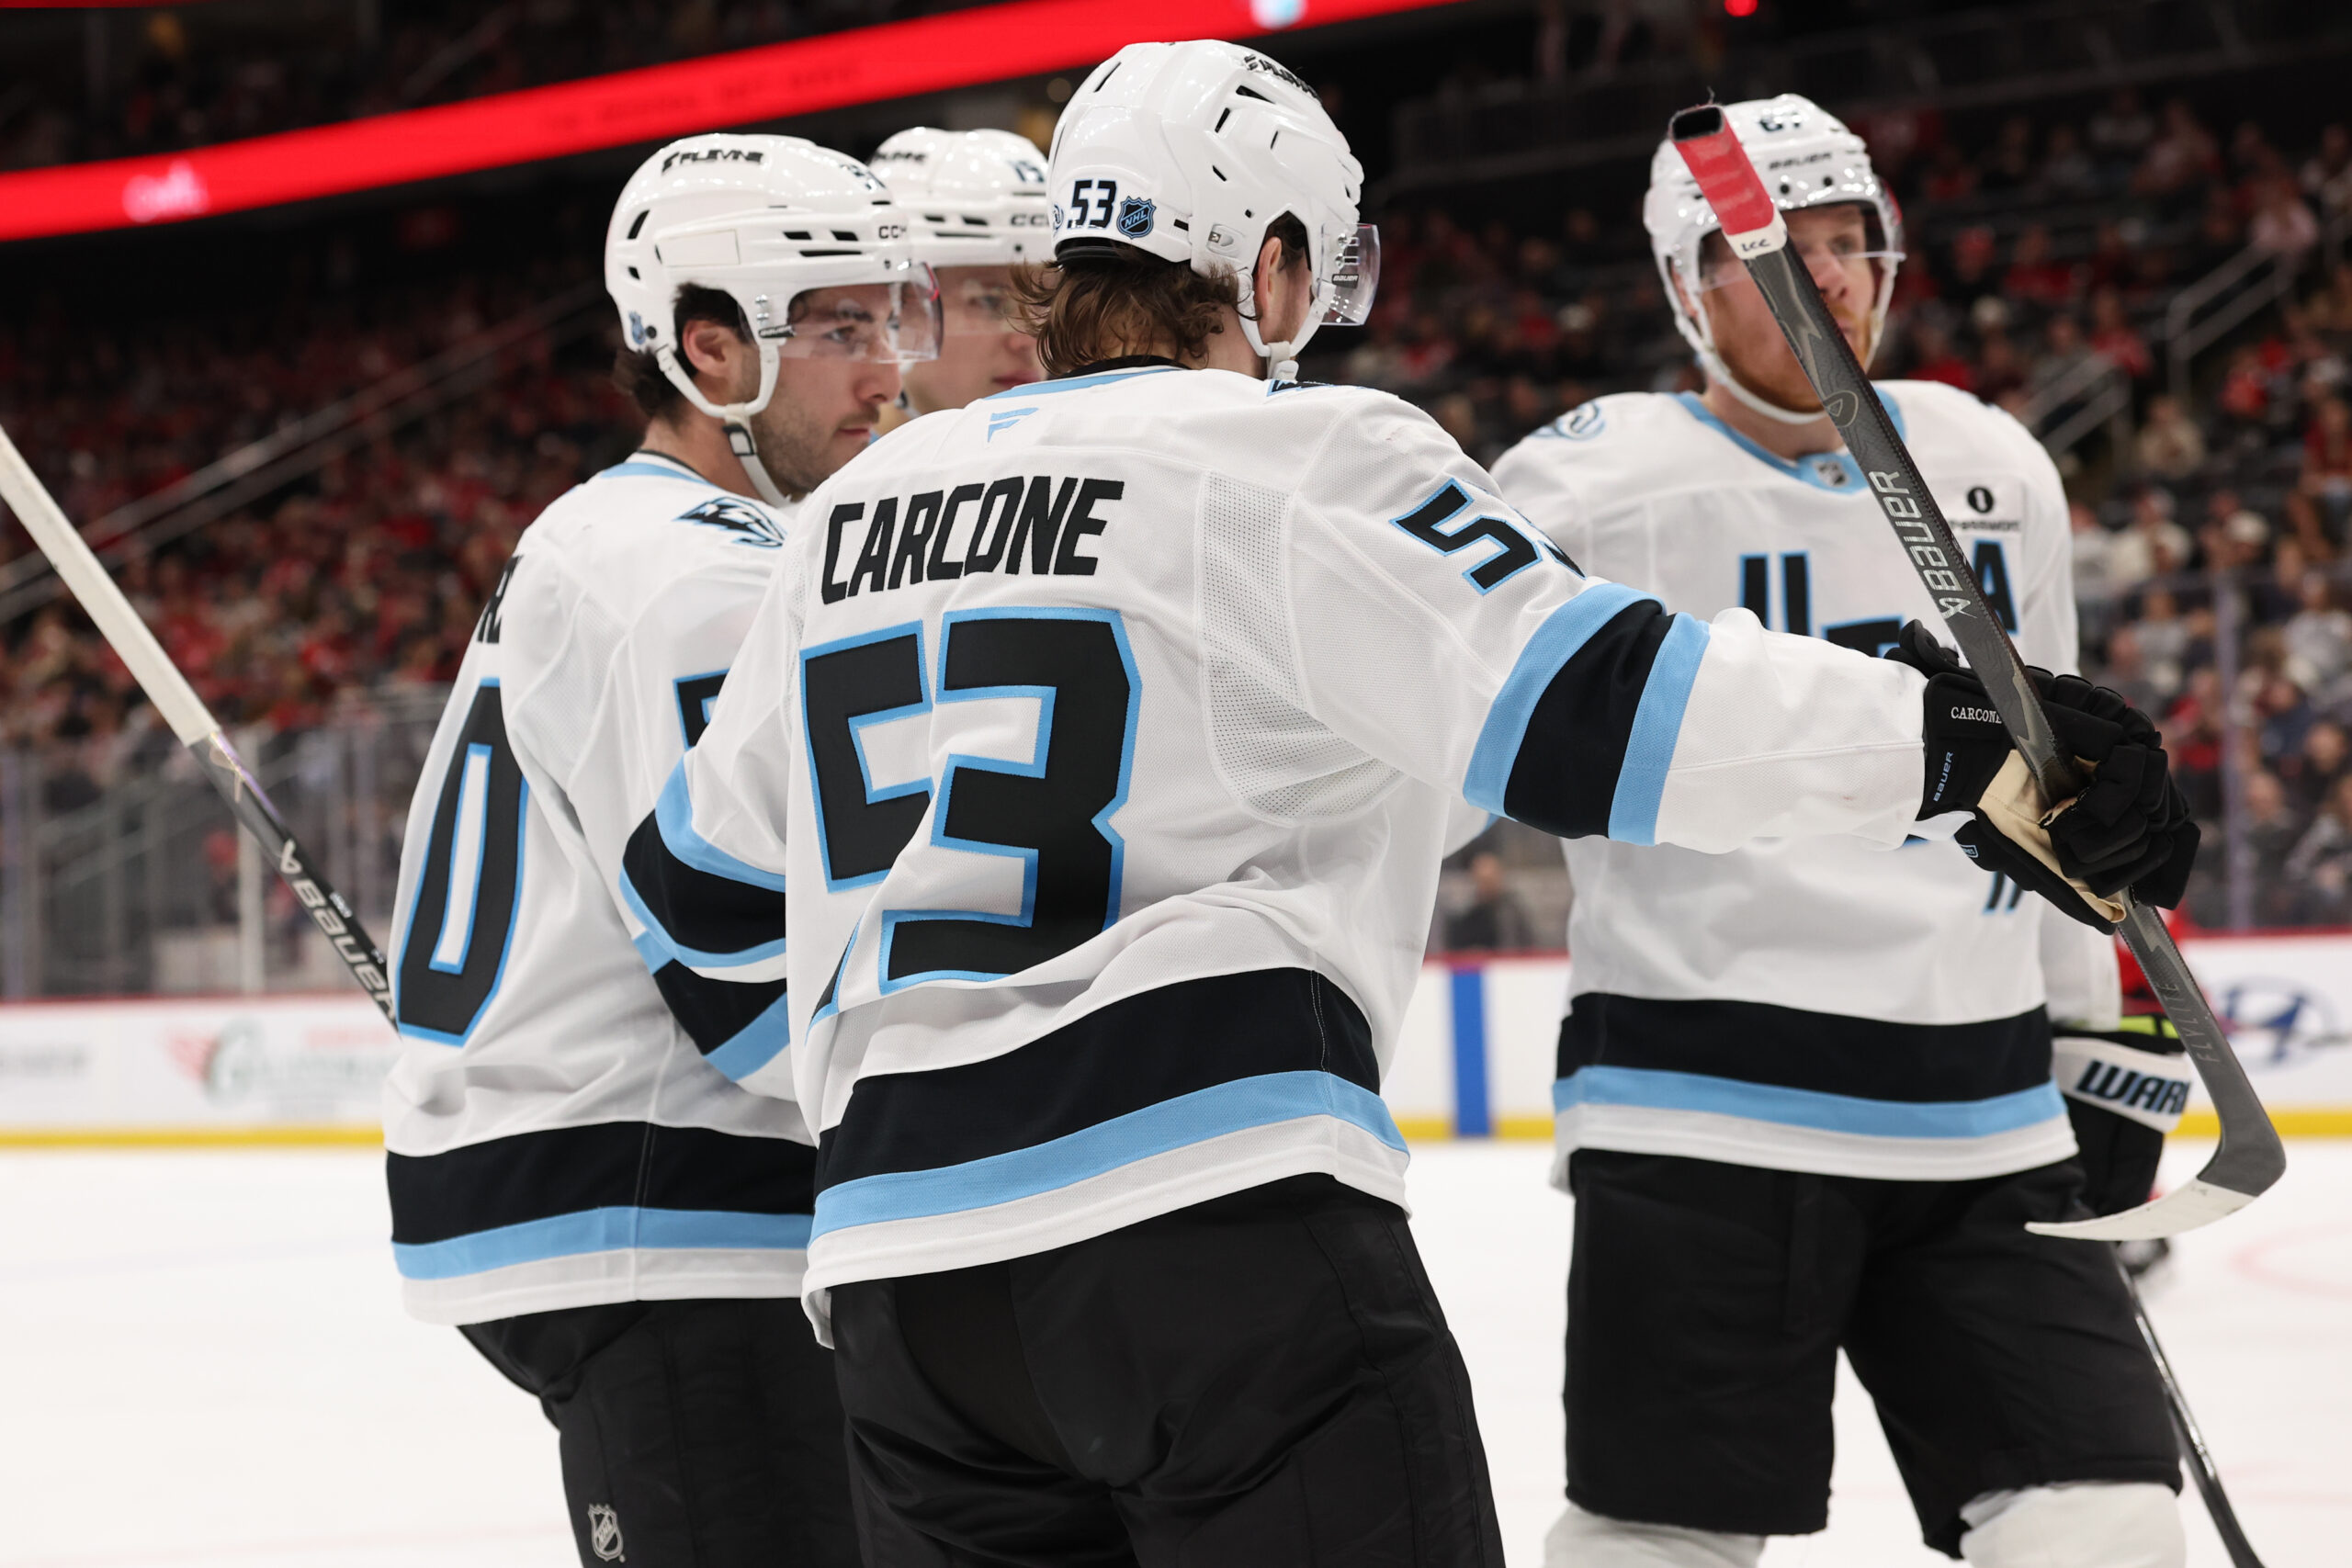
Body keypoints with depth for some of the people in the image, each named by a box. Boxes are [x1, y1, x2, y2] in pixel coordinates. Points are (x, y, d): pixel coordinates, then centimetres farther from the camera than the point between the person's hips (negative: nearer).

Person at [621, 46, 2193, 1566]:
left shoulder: (858, 508, 19)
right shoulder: (1306, 458, -1)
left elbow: (699, 870, 29)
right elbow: (1580, 710, -15)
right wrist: (1957, 745, -16)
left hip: (901, 1254, 6)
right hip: (1216, 1218, -6)